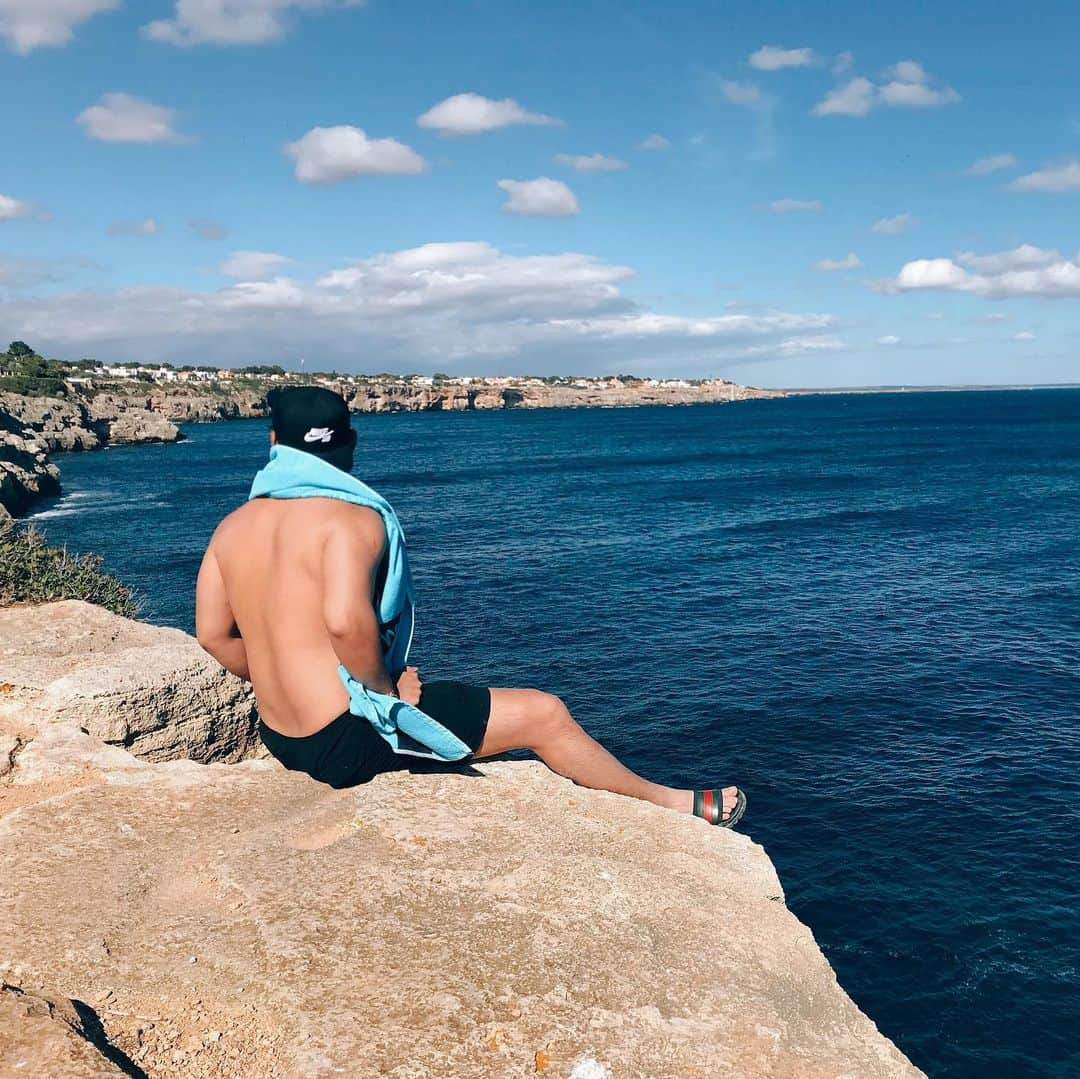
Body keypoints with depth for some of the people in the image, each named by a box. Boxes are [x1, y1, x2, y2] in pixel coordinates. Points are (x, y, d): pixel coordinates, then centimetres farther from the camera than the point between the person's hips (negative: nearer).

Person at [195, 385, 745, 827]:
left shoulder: (232, 526, 3)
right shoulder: (352, 517, -18)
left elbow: (212, 634, 6)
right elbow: (346, 622, -33)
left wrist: (285, 686, 17)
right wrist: (385, 686, -15)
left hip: (280, 737, 8)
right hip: (352, 738, -8)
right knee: (544, 714, 3)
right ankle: (667, 802, 21)